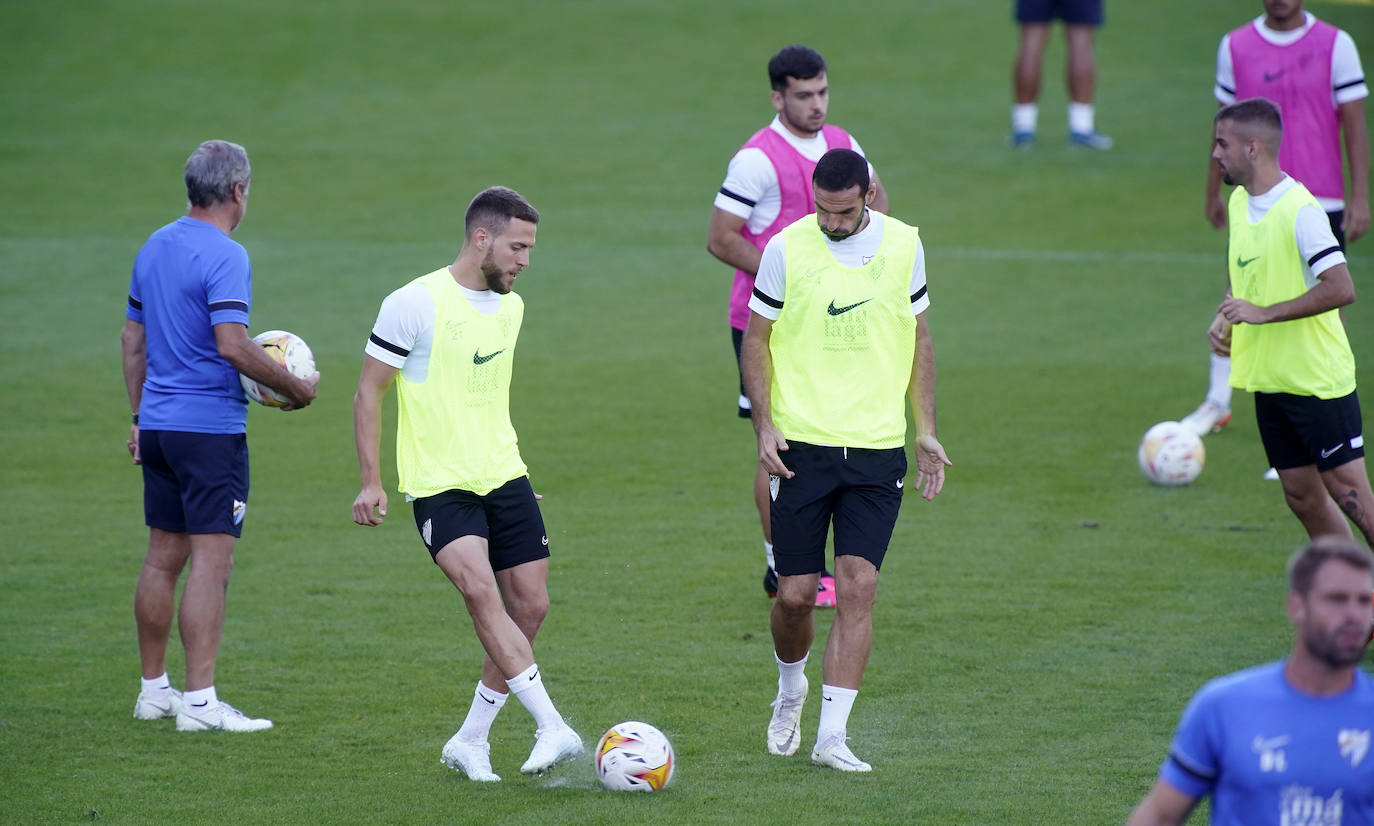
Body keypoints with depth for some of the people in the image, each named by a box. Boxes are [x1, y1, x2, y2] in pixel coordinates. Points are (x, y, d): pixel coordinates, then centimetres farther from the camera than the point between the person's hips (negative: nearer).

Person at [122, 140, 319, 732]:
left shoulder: (154, 247, 12)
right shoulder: (223, 256, -14)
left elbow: (132, 338, 18)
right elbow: (233, 345, -23)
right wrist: (296, 388, -11)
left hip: (159, 423, 8)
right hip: (211, 427, -8)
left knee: (163, 557, 14)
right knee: (211, 563, -7)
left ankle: (153, 689, 20)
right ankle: (199, 700, -11)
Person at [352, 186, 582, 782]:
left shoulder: (510, 307, 11)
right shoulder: (415, 304, -11)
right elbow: (368, 392, -6)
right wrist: (370, 481, -11)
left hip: (504, 478, 7)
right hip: (439, 485, -7)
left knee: (530, 607, 2)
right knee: (481, 592, -24)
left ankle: (470, 742, 15)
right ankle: (554, 729, -28)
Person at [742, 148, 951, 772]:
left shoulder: (902, 245, 2)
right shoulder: (787, 247, -5)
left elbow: (918, 338, 12)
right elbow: (757, 339, 3)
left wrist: (926, 430, 8)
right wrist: (764, 426, -7)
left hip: (877, 447, 1)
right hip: (801, 444, -1)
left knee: (857, 589, -8)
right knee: (795, 594, 0)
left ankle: (831, 737, -5)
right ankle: (791, 689, 32)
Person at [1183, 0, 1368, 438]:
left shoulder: (1336, 45, -3)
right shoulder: (1235, 47, 5)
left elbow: (1354, 125, -2)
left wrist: (1360, 197, -7)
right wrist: (1213, 191, 16)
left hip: (1321, 201, -2)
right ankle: (1217, 402, 14)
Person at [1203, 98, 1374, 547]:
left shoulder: (1299, 210, -19)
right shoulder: (1240, 202, 8)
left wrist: (1262, 313, -24)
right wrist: (1226, 319, 7)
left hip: (1318, 380, -8)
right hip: (1268, 378, 8)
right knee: (1302, 497, 10)